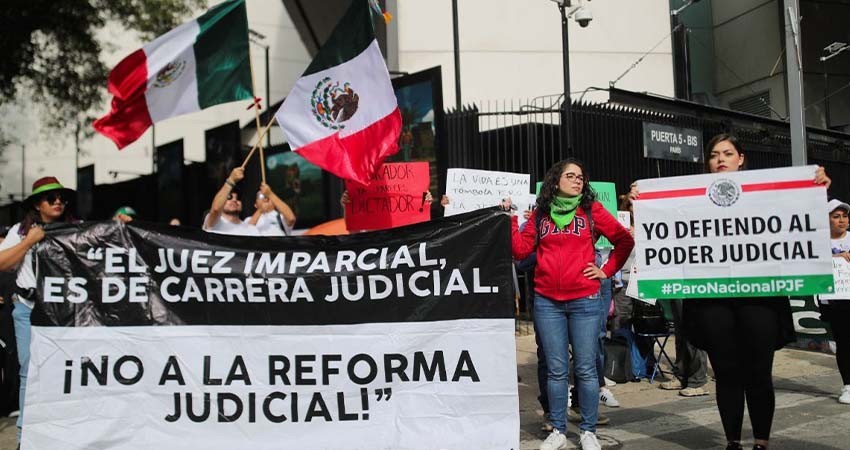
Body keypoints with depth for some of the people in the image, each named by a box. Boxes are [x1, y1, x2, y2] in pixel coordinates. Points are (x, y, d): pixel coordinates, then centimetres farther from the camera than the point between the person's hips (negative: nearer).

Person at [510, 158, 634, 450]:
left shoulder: (592, 210, 5)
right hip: (547, 302, 1)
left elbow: (625, 240, 8)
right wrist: (510, 218, 0)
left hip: (584, 301, -1)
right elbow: (521, 251, 5)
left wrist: (607, 271, 3)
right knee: (556, 369, 6)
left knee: (585, 369, 2)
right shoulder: (540, 214, 10)